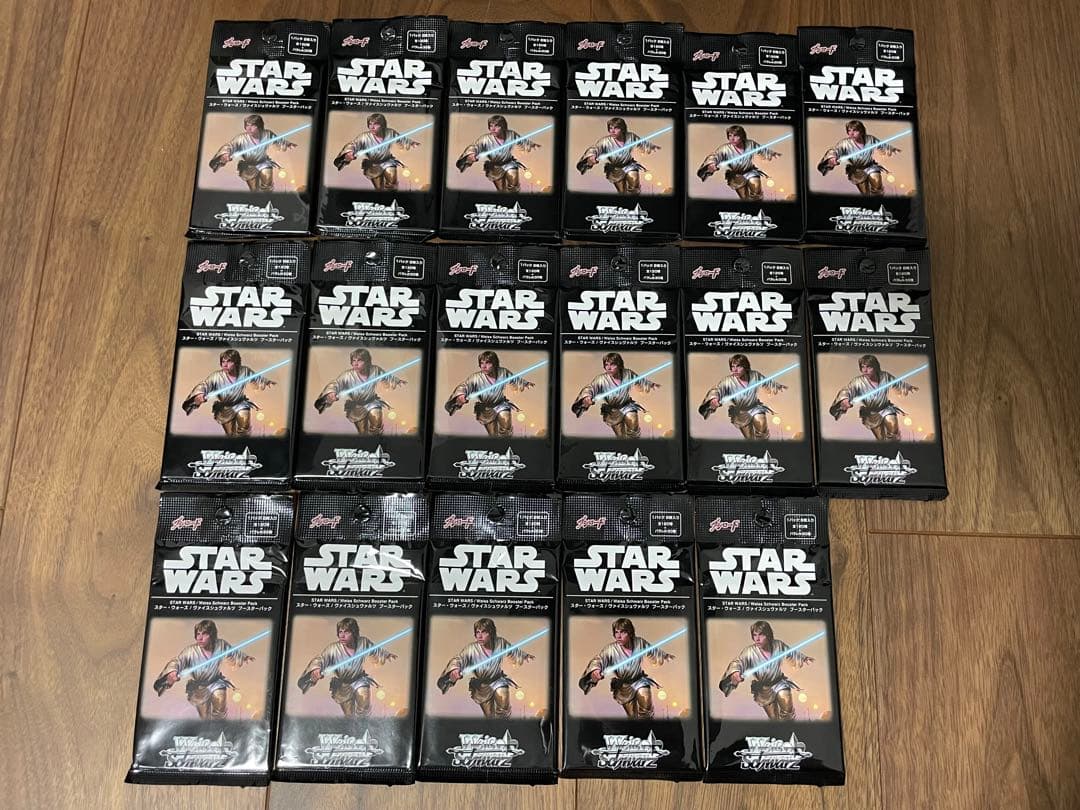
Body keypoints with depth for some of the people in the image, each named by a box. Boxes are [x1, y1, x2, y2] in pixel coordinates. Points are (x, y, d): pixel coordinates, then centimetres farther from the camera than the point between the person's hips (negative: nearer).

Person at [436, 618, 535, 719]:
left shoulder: (500, 643, -20)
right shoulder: (471, 649, -29)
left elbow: (513, 650, 2)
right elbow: (459, 658, -45)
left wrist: (525, 655, 19)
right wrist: (454, 668, -69)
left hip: (498, 680, 1)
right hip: (482, 687, -1)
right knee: (490, 716, 12)